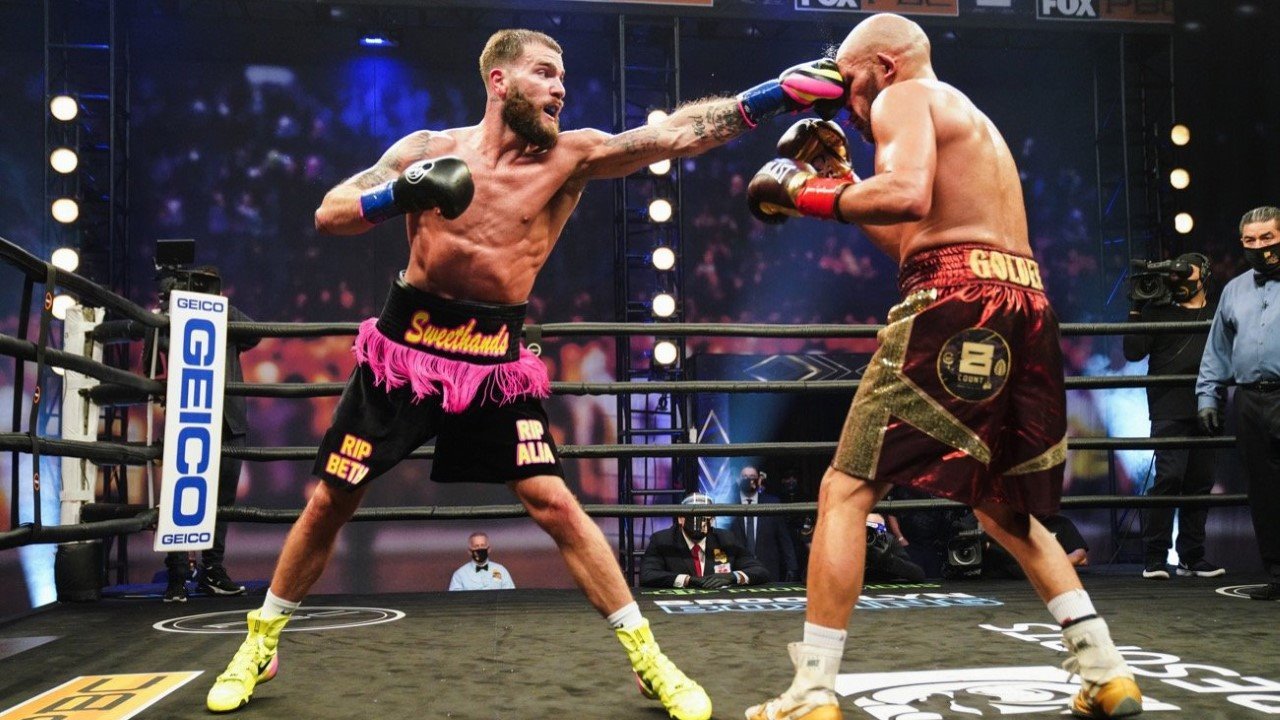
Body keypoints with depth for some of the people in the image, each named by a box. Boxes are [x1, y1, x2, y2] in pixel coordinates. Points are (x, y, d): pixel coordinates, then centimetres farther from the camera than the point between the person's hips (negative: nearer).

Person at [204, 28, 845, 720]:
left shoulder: (571, 156, -5)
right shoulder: (427, 148, -4)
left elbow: (674, 134, -16)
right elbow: (328, 215, -5)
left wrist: (778, 92, -25)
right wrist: (397, 196, -24)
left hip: (495, 359, 0)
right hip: (404, 345, 1)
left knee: (556, 505, -7)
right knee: (330, 501, 8)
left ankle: (649, 659, 5)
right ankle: (260, 644, 28)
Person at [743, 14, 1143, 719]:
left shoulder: (904, 97, 2)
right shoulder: (967, 117, 30)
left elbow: (907, 194, -18)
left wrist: (805, 193, -6)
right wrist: (840, 177, 28)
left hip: (958, 307, -9)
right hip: (1023, 309, 9)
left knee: (845, 490, -5)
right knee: (1004, 507, 23)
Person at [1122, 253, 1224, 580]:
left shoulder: (1218, 313, 18)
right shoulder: (1159, 310, 8)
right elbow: (1133, 351, -1)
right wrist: (1137, 310, -5)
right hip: (1169, 409, -4)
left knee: (1200, 482, 6)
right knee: (1169, 477, -14)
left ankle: (1191, 557, 15)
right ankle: (1154, 557, -10)